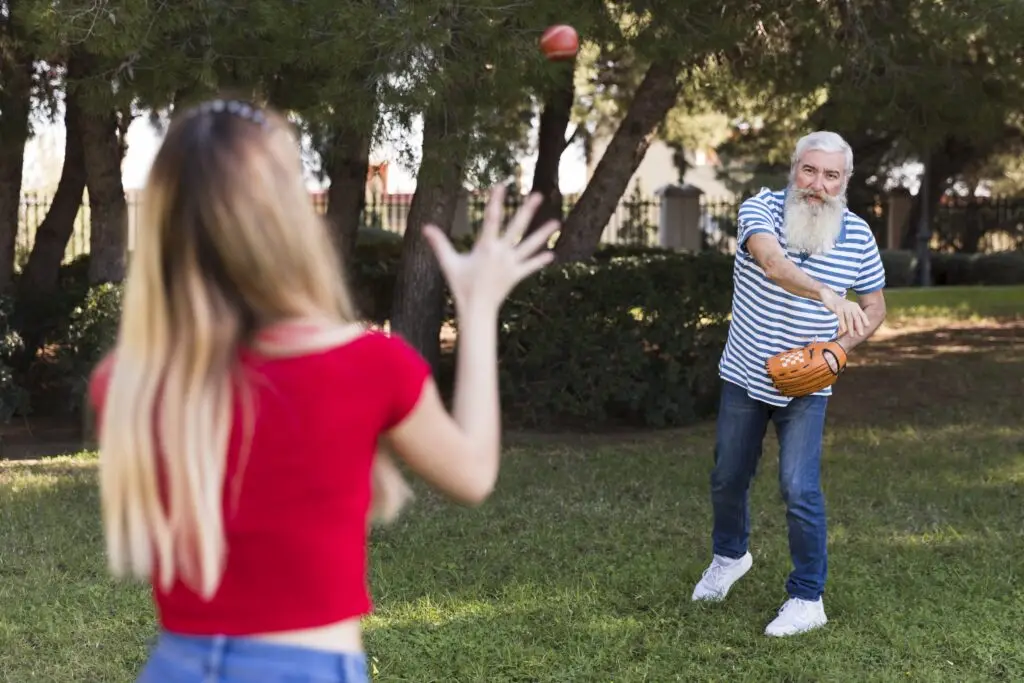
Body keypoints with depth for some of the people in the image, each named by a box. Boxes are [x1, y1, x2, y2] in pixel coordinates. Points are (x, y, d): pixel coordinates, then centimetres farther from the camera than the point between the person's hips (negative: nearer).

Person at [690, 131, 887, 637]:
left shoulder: (857, 235, -8)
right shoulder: (761, 209, -16)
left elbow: (874, 306, 6)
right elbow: (772, 261, -37)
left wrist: (840, 346, -13)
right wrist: (825, 295, -54)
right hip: (744, 376, 1)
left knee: (800, 489, -11)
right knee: (728, 477, 18)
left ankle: (807, 598, 4)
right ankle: (730, 556, 45)